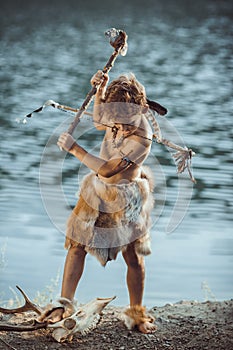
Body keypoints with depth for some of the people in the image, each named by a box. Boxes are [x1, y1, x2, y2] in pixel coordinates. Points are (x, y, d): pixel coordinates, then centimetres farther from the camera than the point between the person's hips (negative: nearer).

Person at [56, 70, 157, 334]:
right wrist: (100, 90, 2)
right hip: (97, 193, 6)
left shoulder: (141, 138, -28)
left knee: (133, 257, 3)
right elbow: (97, 121, 18)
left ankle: (136, 314, 23)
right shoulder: (120, 121, -9)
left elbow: (106, 169, -29)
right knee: (77, 247, 4)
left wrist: (74, 148, -24)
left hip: (124, 201, -6)